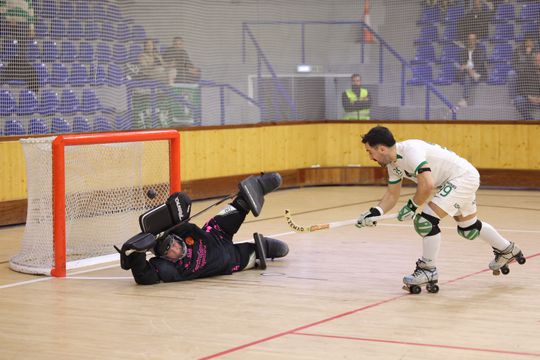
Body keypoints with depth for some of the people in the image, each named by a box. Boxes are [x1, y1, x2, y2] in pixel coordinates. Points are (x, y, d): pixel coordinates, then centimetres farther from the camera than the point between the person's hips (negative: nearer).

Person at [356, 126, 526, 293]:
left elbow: (427, 185, -36)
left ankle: (428, 270, -5)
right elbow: (392, 194, 11)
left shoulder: (410, 150, -28)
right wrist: (375, 212, -6)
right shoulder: (393, 163, 2)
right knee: (468, 228, 25)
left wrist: (412, 206, -21)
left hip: (464, 176, -10)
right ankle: (507, 250, 46)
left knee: (426, 219, -18)